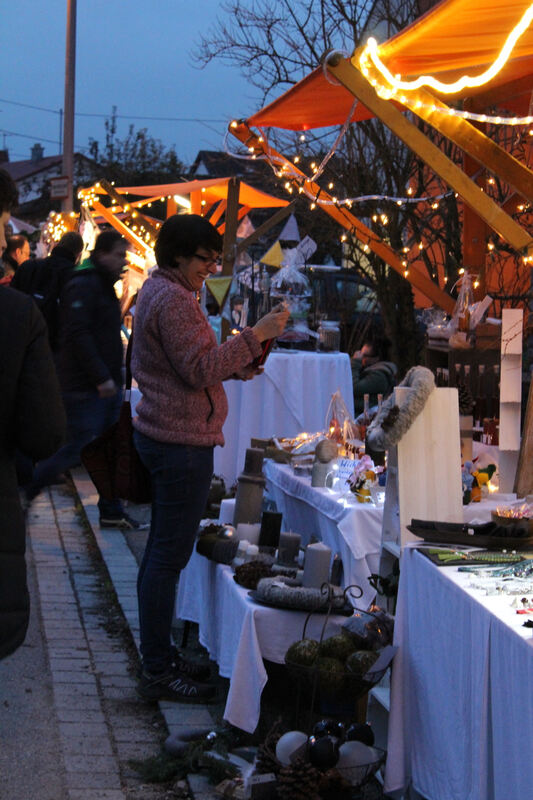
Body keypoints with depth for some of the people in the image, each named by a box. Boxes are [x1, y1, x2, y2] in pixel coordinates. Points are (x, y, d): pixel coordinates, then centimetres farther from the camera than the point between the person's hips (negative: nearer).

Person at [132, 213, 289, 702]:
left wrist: (238, 363, 12)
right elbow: (200, 370, -21)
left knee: (163, 550, 15)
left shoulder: (158, 291, 17)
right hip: (182, 441, -11)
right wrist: (254, 336, -19)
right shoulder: (174, 300, -17)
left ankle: (158, 657, 24)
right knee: (170, 555, -7)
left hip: (160, 435, 11)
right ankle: (159, 672, -3)